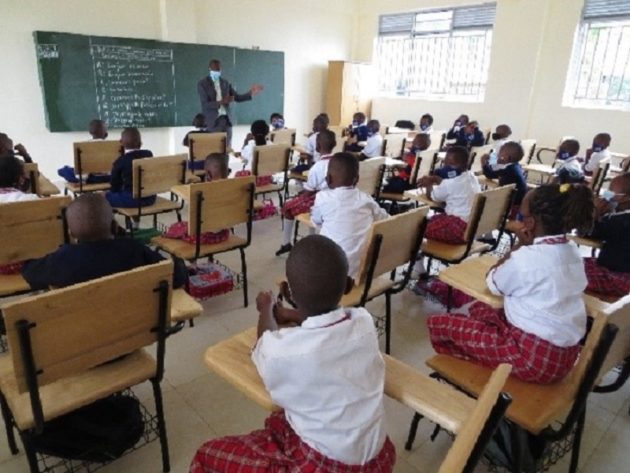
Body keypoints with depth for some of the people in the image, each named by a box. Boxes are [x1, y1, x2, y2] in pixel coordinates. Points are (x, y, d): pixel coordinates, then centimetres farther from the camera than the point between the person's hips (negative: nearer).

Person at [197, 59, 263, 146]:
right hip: (211, 121, -4)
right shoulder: (202, 84, -2)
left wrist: (250, 93, -6)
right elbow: (205, 104, -12)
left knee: (227, 147, 3)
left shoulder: (225, 83, 12)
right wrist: (222, 102, -26)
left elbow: (237, 97, 10)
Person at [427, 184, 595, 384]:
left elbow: (493, 284, -2)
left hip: (534, 356, -9)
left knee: (439, 323, -3)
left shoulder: (527, 258, -22)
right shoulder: (571, 251, 2)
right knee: (480, 309, 27)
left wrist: (521, 246, -2)